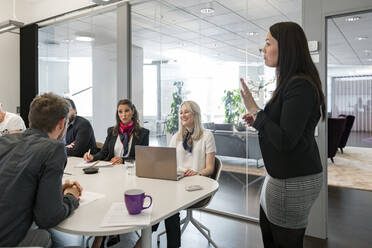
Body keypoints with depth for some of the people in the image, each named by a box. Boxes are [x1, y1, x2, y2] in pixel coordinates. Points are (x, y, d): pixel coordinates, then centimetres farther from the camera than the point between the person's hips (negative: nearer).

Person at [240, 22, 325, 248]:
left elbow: (285, 141, -25)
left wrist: (255, 110, -19)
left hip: (294, 180, -10)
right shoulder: (290, 83, 10)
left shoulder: (300, 86, -21)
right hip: (282, 175, 10)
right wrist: (258, 120, 5)